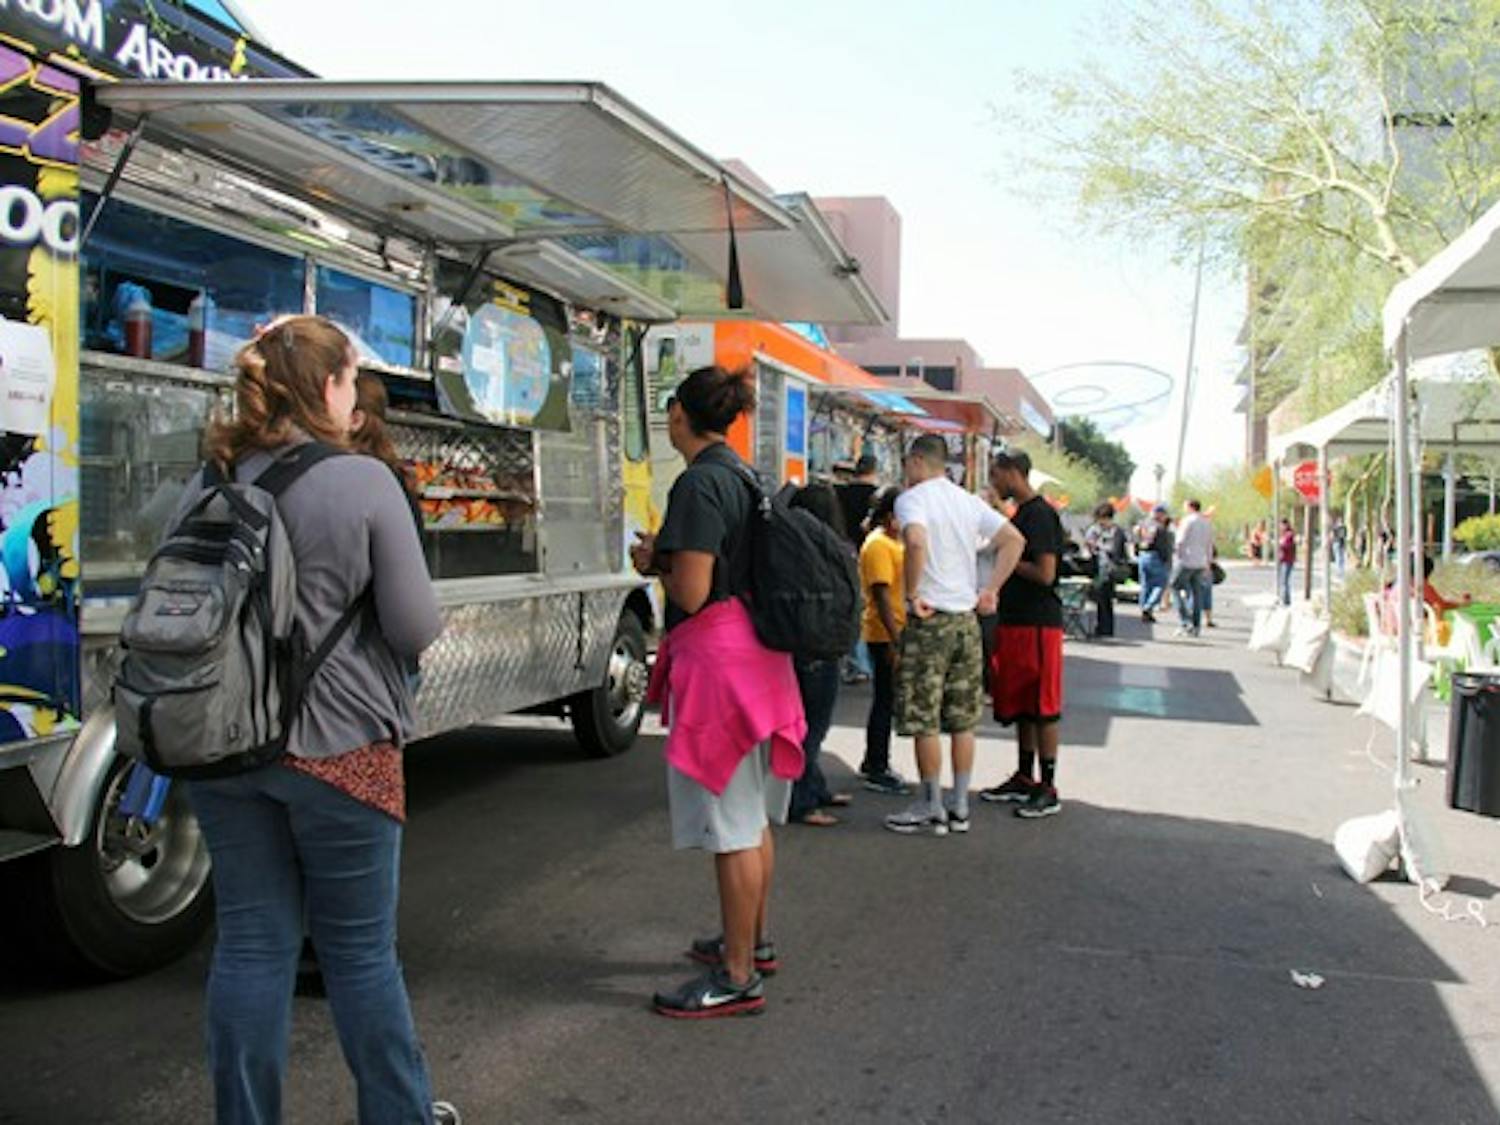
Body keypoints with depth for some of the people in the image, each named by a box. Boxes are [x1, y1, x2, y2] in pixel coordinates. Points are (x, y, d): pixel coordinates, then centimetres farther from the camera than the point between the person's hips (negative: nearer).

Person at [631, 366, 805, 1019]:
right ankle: (752, 942, 35)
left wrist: (656, 561, -3)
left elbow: (692, 592, -21)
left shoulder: (699, 483, -16)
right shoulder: (746, 477, 13)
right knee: (752, 817, 20)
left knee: (731, 824, -2)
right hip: (754, 651, 10)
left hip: (716, 654, -10)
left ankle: (739, 978, 7)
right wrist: (666, 560, 11)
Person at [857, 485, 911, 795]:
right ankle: (875, 770, 4)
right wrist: (895, 639, -26)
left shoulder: (893, 542, 15)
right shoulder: (878, 544, -16)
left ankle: (875, 763, 25)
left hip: (896, 633, 10)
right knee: (885, 700, -3)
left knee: (887, 700, 15)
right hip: (886, 636, -10)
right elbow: (881, 595, -22)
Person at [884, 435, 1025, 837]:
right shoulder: (968, 501, 11)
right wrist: (990, 590, 7)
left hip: (929, 619, -7)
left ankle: (932, 808, 8)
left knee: (924, 720, 2)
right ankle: (960, 807, 18)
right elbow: (1015, 539, 7)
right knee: (963, 720, 11)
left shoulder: (911, 498, -8)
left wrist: (912, 595, -18)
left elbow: (916, 541, -28)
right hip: (967, 618, 7)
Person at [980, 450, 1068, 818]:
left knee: (1042, 708, -3)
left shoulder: (1040, 514, -15)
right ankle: (1025, 778, 24)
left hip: (1039, 622, -10)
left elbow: (1045, 574, -22)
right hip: (1016, 620, 10)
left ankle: (1048, 789, 3)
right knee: (1020, 705, 15)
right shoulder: (1020, 514, 15)